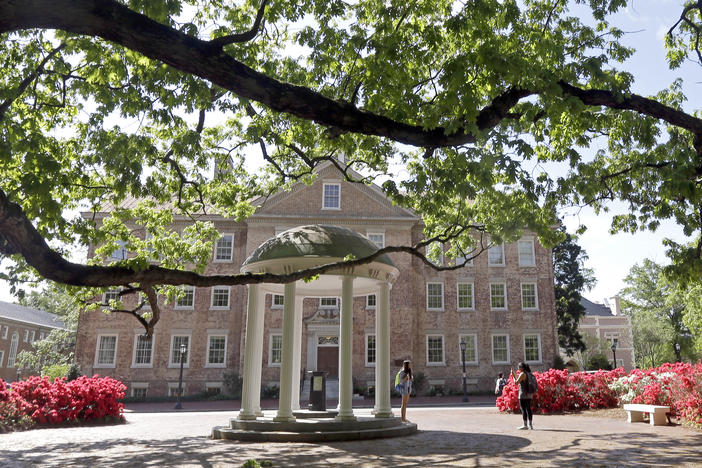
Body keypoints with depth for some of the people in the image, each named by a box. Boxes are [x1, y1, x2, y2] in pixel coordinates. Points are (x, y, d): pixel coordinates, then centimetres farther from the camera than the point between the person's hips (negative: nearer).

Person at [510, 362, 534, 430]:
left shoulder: (522, 374, -14)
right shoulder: (529, 373, 12)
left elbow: (516, 382, -11)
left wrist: (513, 375, -2)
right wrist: (515, 375, 23)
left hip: (523, 394, -8)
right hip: (529, 394, 8)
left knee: (523, 409, -3)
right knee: (528, 409, 10)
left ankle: (525, 425, -1)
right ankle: (530, 425, 13)